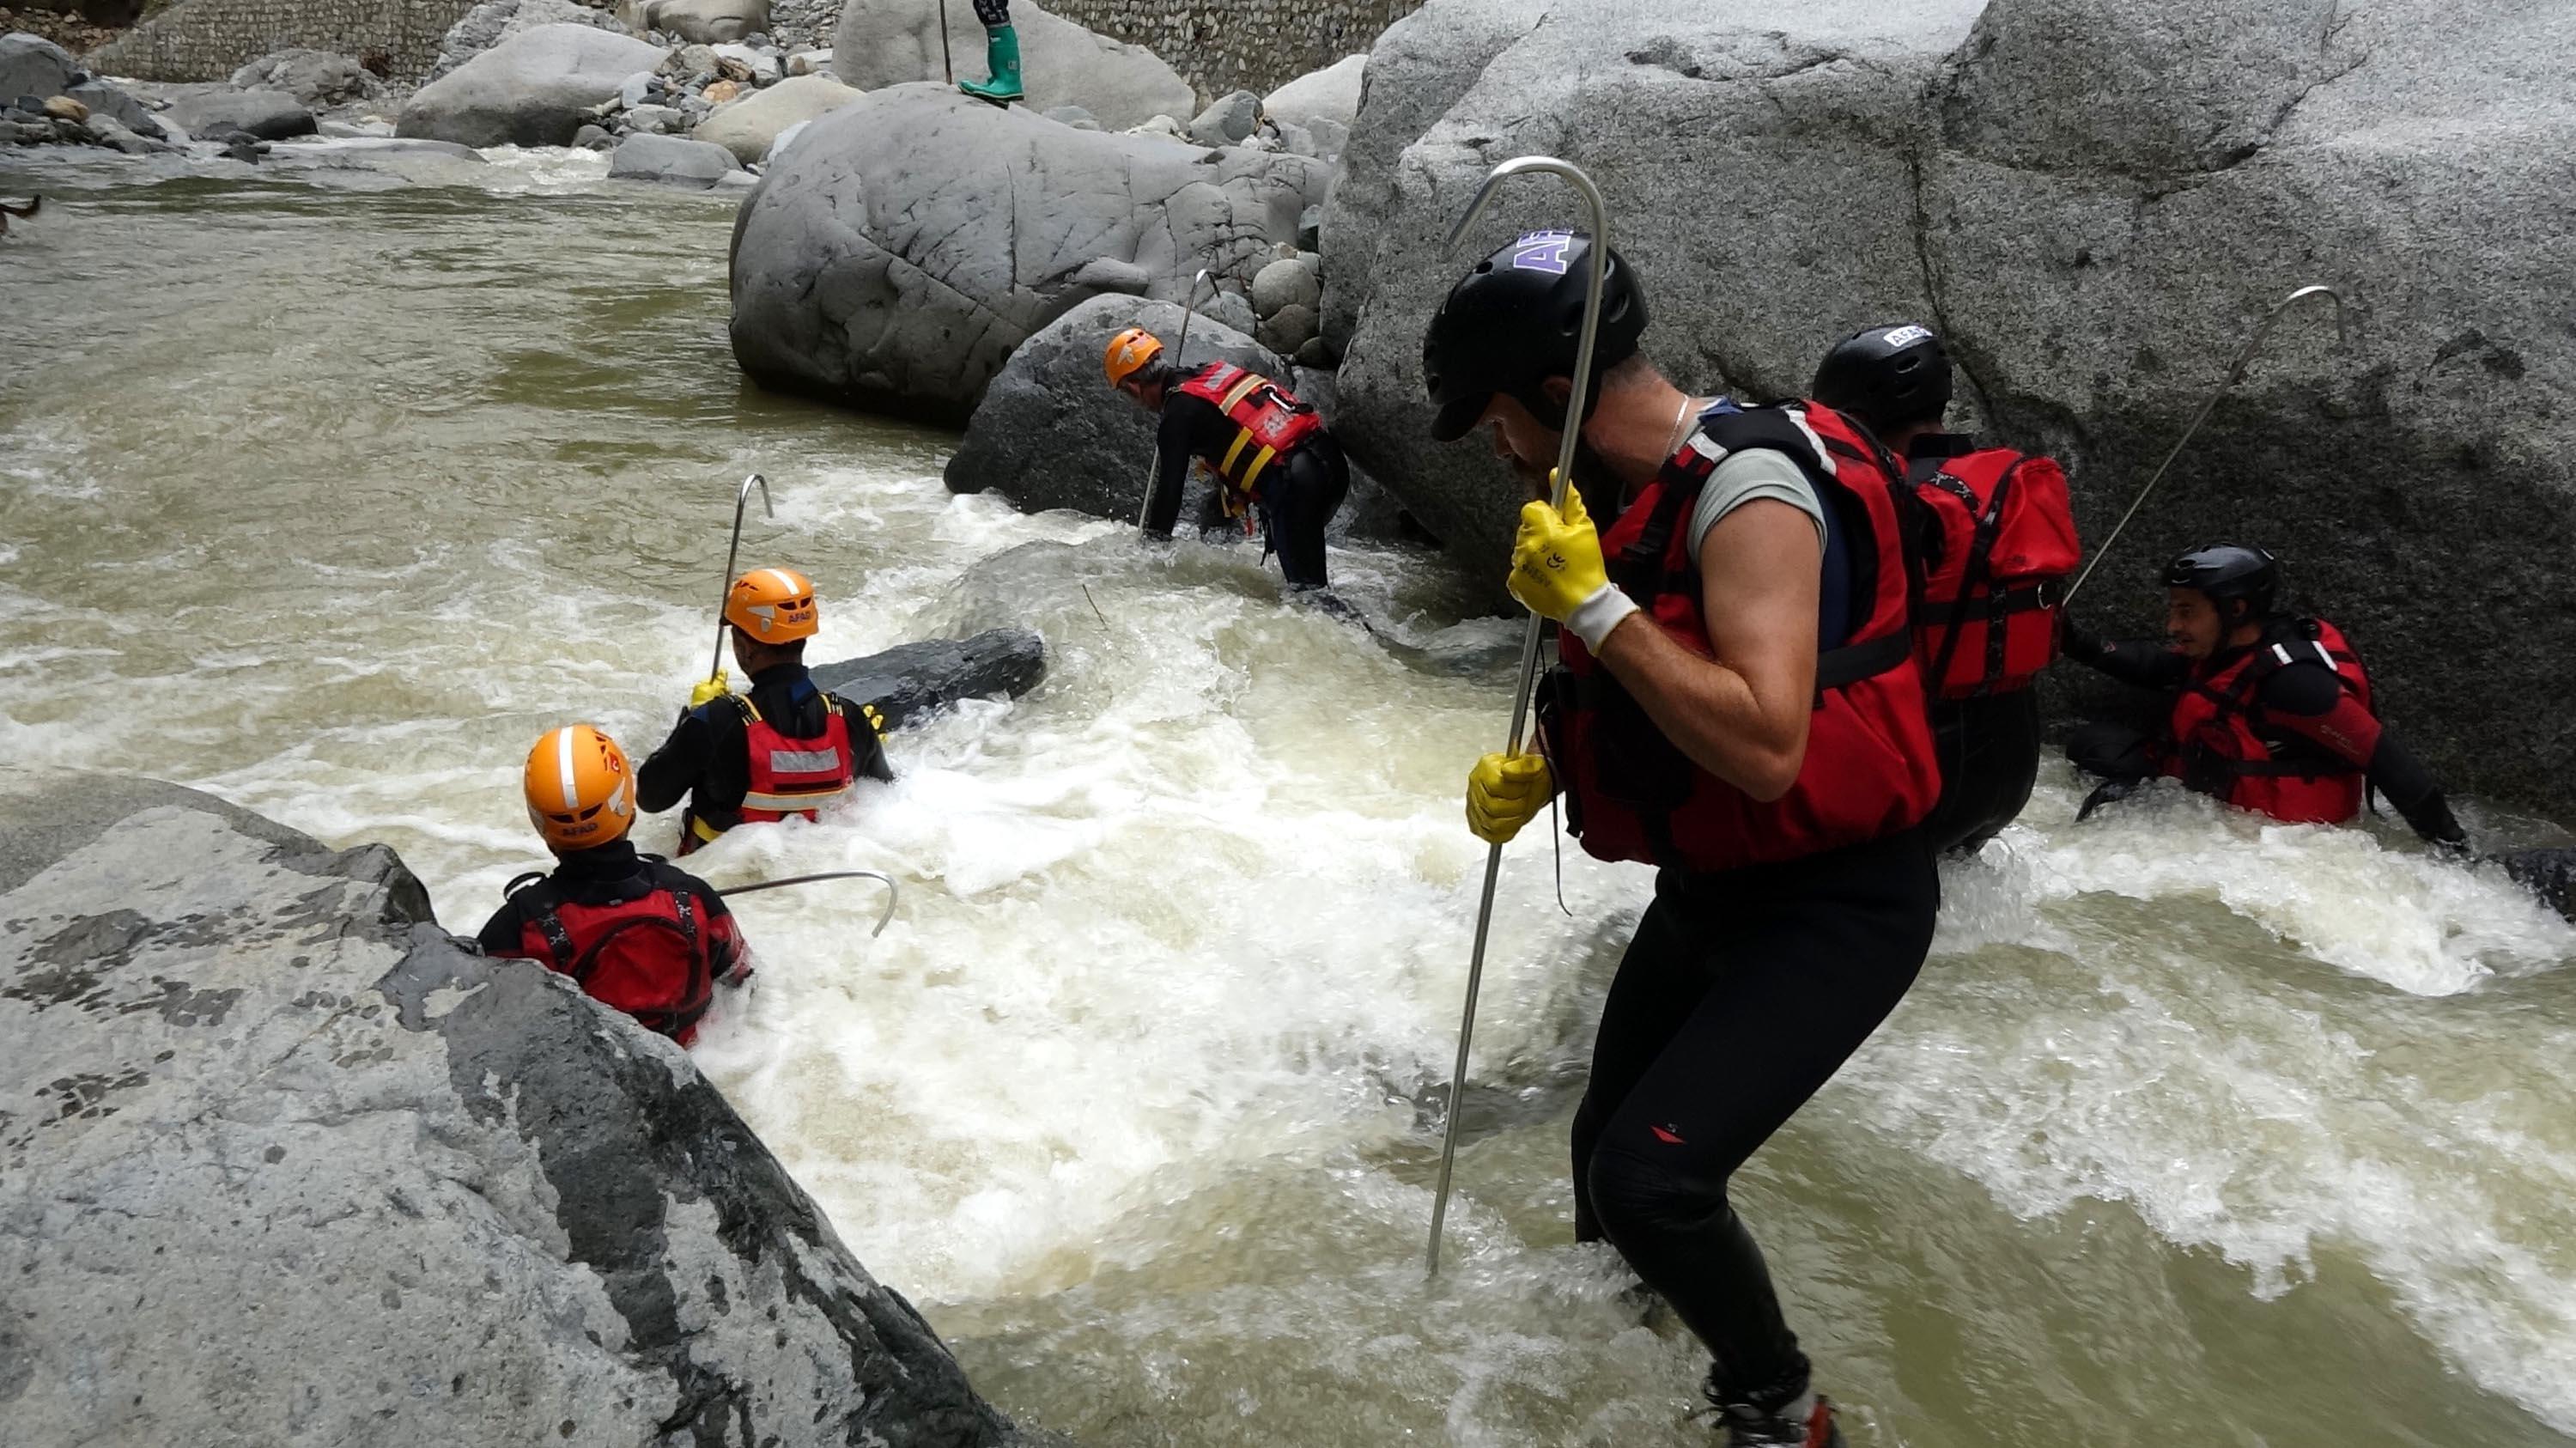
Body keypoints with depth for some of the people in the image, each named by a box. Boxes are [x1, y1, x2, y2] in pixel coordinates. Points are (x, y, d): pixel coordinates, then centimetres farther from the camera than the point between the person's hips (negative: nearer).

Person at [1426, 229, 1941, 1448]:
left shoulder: (1749, 488, -24)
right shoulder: (1634, 496, 4)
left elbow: (1765, 747, -35)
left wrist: (1593, 603, -30)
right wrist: (1540, 768, -1)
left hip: (1834, 906, -9)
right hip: (1710, 888, 9)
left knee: (1652, 1178, -20)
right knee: (1606, 1148, 18)